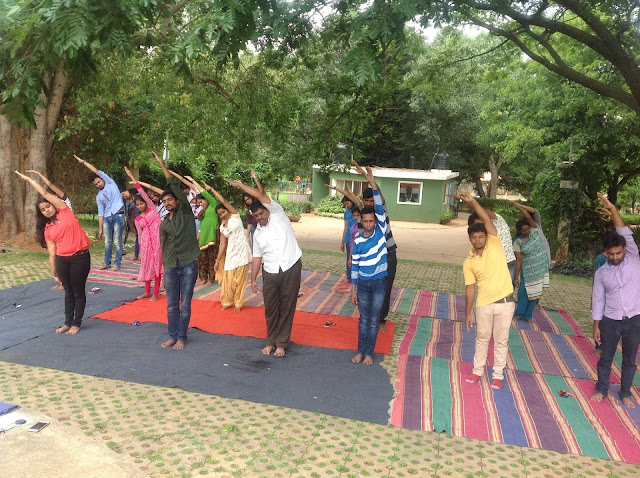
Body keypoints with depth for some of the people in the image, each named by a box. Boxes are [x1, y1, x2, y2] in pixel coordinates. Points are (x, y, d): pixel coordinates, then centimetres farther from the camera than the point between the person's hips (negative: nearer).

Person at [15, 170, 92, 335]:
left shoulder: (64, 211, 0)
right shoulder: (47, 229, 8)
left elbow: (45, 193, -4)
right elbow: (52, 254, 8)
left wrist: (29, 179, 5)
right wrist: (54, 274, 7)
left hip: (80, 257, -4)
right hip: (62, 260, 4)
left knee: (78, 291, 5)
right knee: (68, 292, 13)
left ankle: (76, 324, 14)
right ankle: (68, 322, 24)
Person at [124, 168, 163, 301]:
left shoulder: (152, 208, 4)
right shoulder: (137, 219, 10)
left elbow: (142, 192, -3)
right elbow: (140, 235, 12)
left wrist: (132, 177, -6)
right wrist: (141, 249, 6)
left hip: (157, 240, -3)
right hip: (146, 242, 3)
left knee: (157, 265, 1)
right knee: (147, 265, 9)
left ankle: (155, 293, 7)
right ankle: (147, 292, 23)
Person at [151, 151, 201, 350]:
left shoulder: (186, 212, 1)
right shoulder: (164, 223, 13)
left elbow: (176, 187, -6)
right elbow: (163, 247, 14)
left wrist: (162, 165, -5)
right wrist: (164, 269, 7)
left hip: (188, 265, -4)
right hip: (171, 267, 4)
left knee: (185, 305, 3)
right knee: (171, 305, 9)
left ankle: (181, 337, 14)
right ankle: (172, 336, 22)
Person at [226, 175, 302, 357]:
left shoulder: (277, 214, 0)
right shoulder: (257, 234, 13)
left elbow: (260, 195, -10)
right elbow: (256, 258, 16)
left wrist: (238, 184, -4)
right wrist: (253, 279, 9)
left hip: (291, 267, -4)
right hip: (271, 272, 4)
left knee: (287, 307, 4)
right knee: (270, 308, 9)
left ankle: (282, 343, 17)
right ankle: (271, 341, 27)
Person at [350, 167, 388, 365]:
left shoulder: (381, 232, -5)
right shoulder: (358, 241, -2)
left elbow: (380, 207, -15)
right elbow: (355, 265, 3)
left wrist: (373, 183, -21)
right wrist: (353, 288, 2)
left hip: (379, 283, -1)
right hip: (363, 284, 1)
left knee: (374, 320, 7)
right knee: (363, 319, 12)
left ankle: (369, 353, 18)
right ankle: (360, 350, 24)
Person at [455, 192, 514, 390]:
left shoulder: (495, 245, -4)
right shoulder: (468, 262, 0)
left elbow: (487, 220, -16)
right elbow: (470, 288, 3)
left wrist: (472, 201, -22)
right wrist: (468, 313, 2)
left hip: (505, 302, -2)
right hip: (484, 304, 2)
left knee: (501, 341, 9)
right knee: (482, 339, 15)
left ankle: (498, 375, 22)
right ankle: (478, 371, 30)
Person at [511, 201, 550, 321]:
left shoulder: (534, 231, -4)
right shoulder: (518, 242, -9)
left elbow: (529, 217, -19)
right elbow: (518, 260, -8)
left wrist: (518, 206, -14)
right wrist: (516, 277, -10)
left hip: (541, 269, 2)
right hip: (528, 271, -2)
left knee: (536, 292, 9)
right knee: (523, 291, 1)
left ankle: (528, 314, 23)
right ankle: (519, 313, 21)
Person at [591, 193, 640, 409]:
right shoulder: (601, 272, -1)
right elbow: (598, 300, 3)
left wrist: (613, 210, -21)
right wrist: (596, 326, 1)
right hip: (610, 320, 1)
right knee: (606, 357, 11)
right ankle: (601, 389, 27)